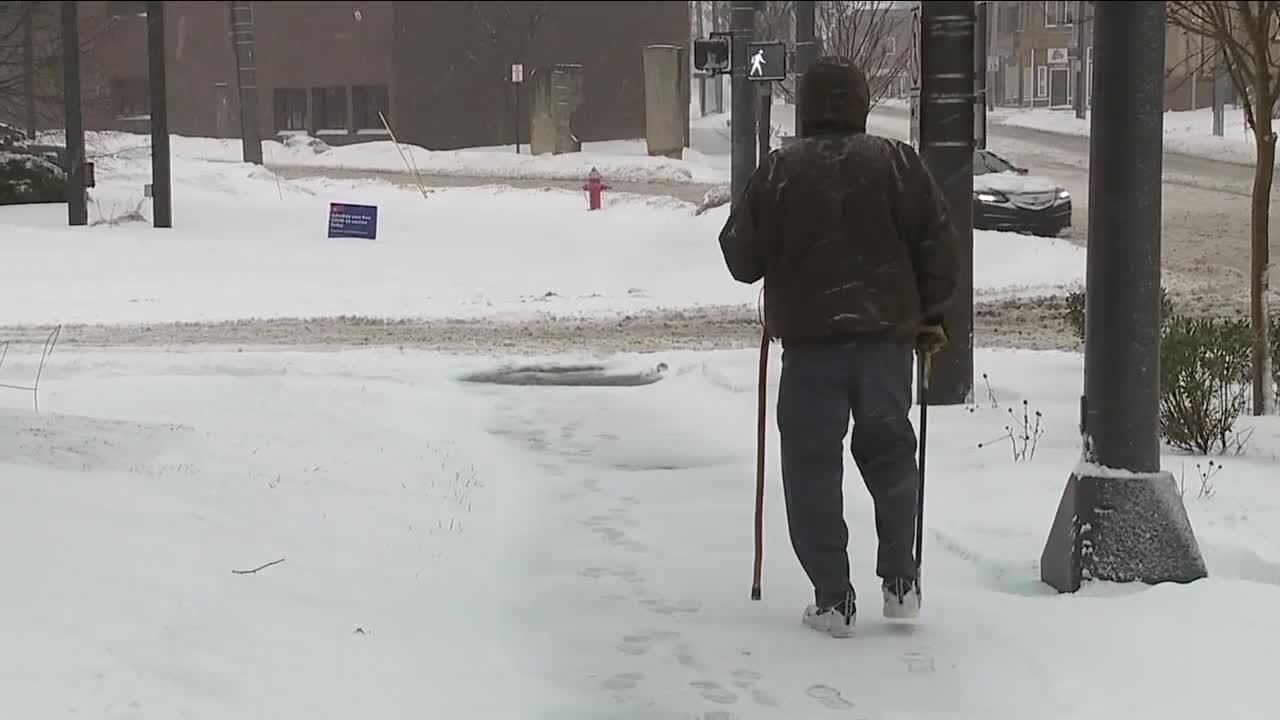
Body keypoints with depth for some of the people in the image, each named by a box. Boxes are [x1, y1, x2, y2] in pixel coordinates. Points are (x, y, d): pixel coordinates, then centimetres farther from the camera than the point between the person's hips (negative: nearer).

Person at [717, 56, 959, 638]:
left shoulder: (777, 172, -4)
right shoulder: (897, 163, -1)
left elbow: (743, 261, -1)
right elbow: (938, 244, 1)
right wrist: (930, 315, 13)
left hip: (809, 340, -2)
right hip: (887, 335, 2)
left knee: (813, 466, 6)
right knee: (889, 451, 18)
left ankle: (833, 599, 4)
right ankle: (900, 581, 16)